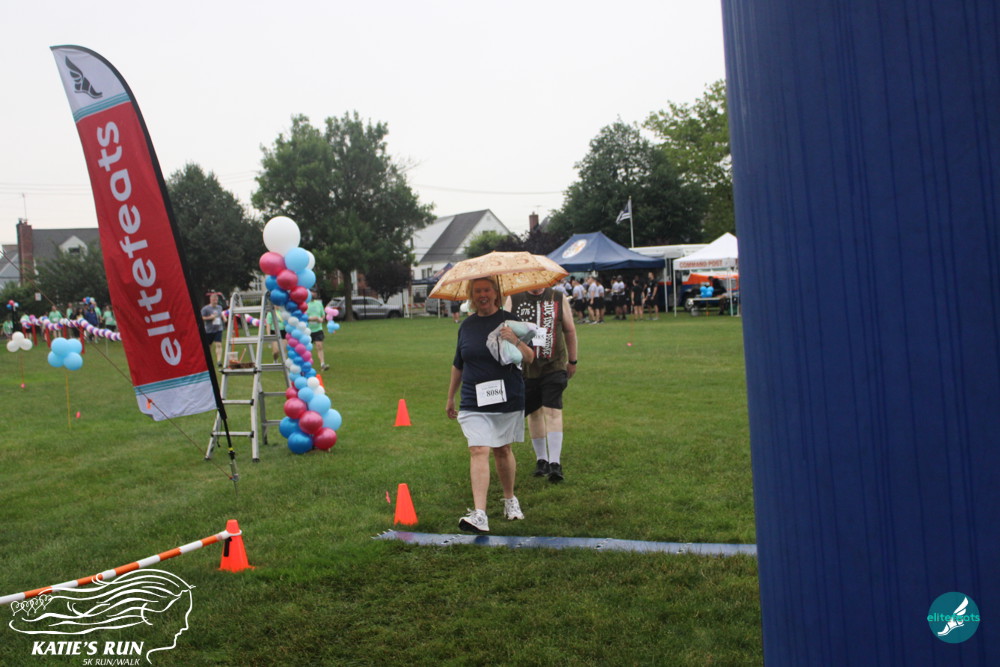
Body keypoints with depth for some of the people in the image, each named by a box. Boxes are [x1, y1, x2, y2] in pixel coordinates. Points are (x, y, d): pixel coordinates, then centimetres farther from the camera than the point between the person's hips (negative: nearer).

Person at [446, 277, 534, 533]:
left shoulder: (508, 320, -1)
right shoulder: (467, 325, 7)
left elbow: (530, 359, -5)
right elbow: (458, 365, 18)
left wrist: (515, 341, -24)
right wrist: (450, 397, 23)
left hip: (507, 398, -1)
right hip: (474, 401, 1)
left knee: (502, 450, 12)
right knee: (478, 451, -12)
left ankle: (510, 500, 35)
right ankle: (479, 515, -19)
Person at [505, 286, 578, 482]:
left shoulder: (559, 299, 2)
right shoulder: (513, 299, 2)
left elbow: (570, 330, 10)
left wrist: (572, 361, 14)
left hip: (554, 366, -2)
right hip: (526, 367, 2)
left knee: (552, 411, -11)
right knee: (533, 413, 10)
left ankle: (555, 463, -10)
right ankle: (541, 459, 23)